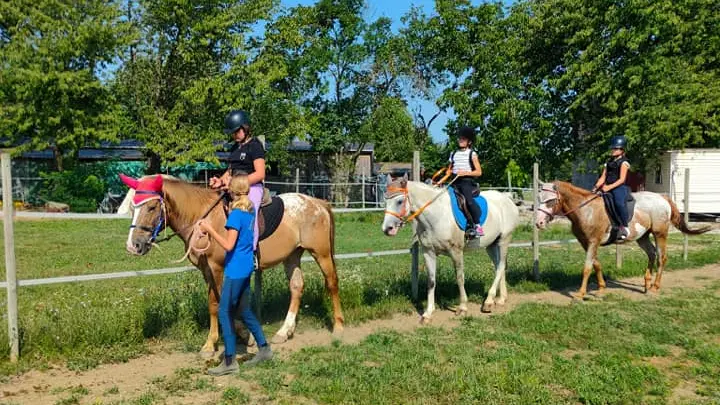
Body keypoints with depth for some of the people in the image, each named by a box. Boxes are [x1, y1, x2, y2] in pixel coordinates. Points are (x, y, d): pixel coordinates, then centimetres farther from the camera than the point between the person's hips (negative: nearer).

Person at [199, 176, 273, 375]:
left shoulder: (236, 214, -18)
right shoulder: (251, 211, 7)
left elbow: (228, 245, -22)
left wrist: (209, 229, -14)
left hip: (235, 270, -9)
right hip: (246, 267, 9)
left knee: (225, 313, 0)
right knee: (244, 310, 19)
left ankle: (230, 361, 6)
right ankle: (264, 348, 26)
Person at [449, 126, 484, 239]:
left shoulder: (472, 154, 4)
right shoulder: (453, 154, 19)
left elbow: (479, 172, -1)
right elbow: (450, 168, 25)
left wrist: (465, 173, -13)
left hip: (467, 181, -6)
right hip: (454, 182, 6)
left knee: (469, 200, -28)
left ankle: (477, 225, -23)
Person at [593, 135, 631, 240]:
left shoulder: (623, 162, -1)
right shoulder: (609, 163, 20)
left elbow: (621, 179, -10)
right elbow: (603, 177, 15)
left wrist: (609, 187, -22)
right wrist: (597, 187, -3)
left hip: (620, 188, -8)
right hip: (607, 188, 8)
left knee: (619, 203, -35)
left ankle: (624, 227, -26)